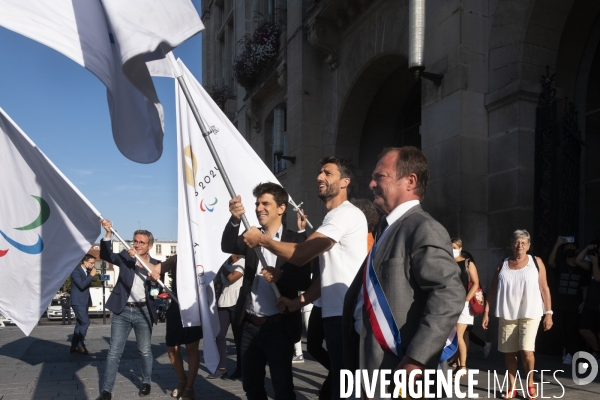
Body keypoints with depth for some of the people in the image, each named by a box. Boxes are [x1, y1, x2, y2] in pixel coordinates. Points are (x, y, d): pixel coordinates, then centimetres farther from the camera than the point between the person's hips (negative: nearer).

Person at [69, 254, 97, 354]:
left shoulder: (87, 271, 12)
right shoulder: (76, 271, -13)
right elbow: (81, 285, -24)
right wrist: (91, 275, -21)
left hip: (84, 301, 9)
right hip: (78, 301, -9)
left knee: (80, 324, 10)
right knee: (85, 322, -15)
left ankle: (74, 346, 15)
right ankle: (80, 345, -8)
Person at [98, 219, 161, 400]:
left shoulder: (155, 264, 4)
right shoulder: (125, 257, 3)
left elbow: (158, 280, -10)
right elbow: (106, 255, -14)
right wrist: (108, 233, -27)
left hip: (143, 312, 0)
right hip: (122, 311, 0)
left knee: (145, 351, 12)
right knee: (114, 352, 2)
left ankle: (146, 382, 31)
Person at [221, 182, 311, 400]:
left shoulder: (295, 240, -4)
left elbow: (305, 281, -8)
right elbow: (227, 247, -11)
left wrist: (280, 276, -28)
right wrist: (235, 219, -29)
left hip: (279, 326, -4)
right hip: (250, 326, 4)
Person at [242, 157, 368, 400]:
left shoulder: (345, 214, -14)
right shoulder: (335, 217, 21)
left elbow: (300, 254, -20)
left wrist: (261, 239, -6)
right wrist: (300, 301, 13)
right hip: (336, 313, 10)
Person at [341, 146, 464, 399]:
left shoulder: (424, 229, -15)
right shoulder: (387, 229, 15)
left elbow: (450, 295, -25)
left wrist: (416, 359, -27)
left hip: (396, 368, -9)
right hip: (370, 362, 9)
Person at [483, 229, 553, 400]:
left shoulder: (536, 262, 2)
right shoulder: (502, 264, 6)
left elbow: (544, 288, 2)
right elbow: (493, 290, 7)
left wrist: (548, 313, -3)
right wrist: (486, 312, 4)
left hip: (530, 314, -2)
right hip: (507, 315, 3)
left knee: (527, 351, -14)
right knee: (508, 353, 7)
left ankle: (530, 384, 11)